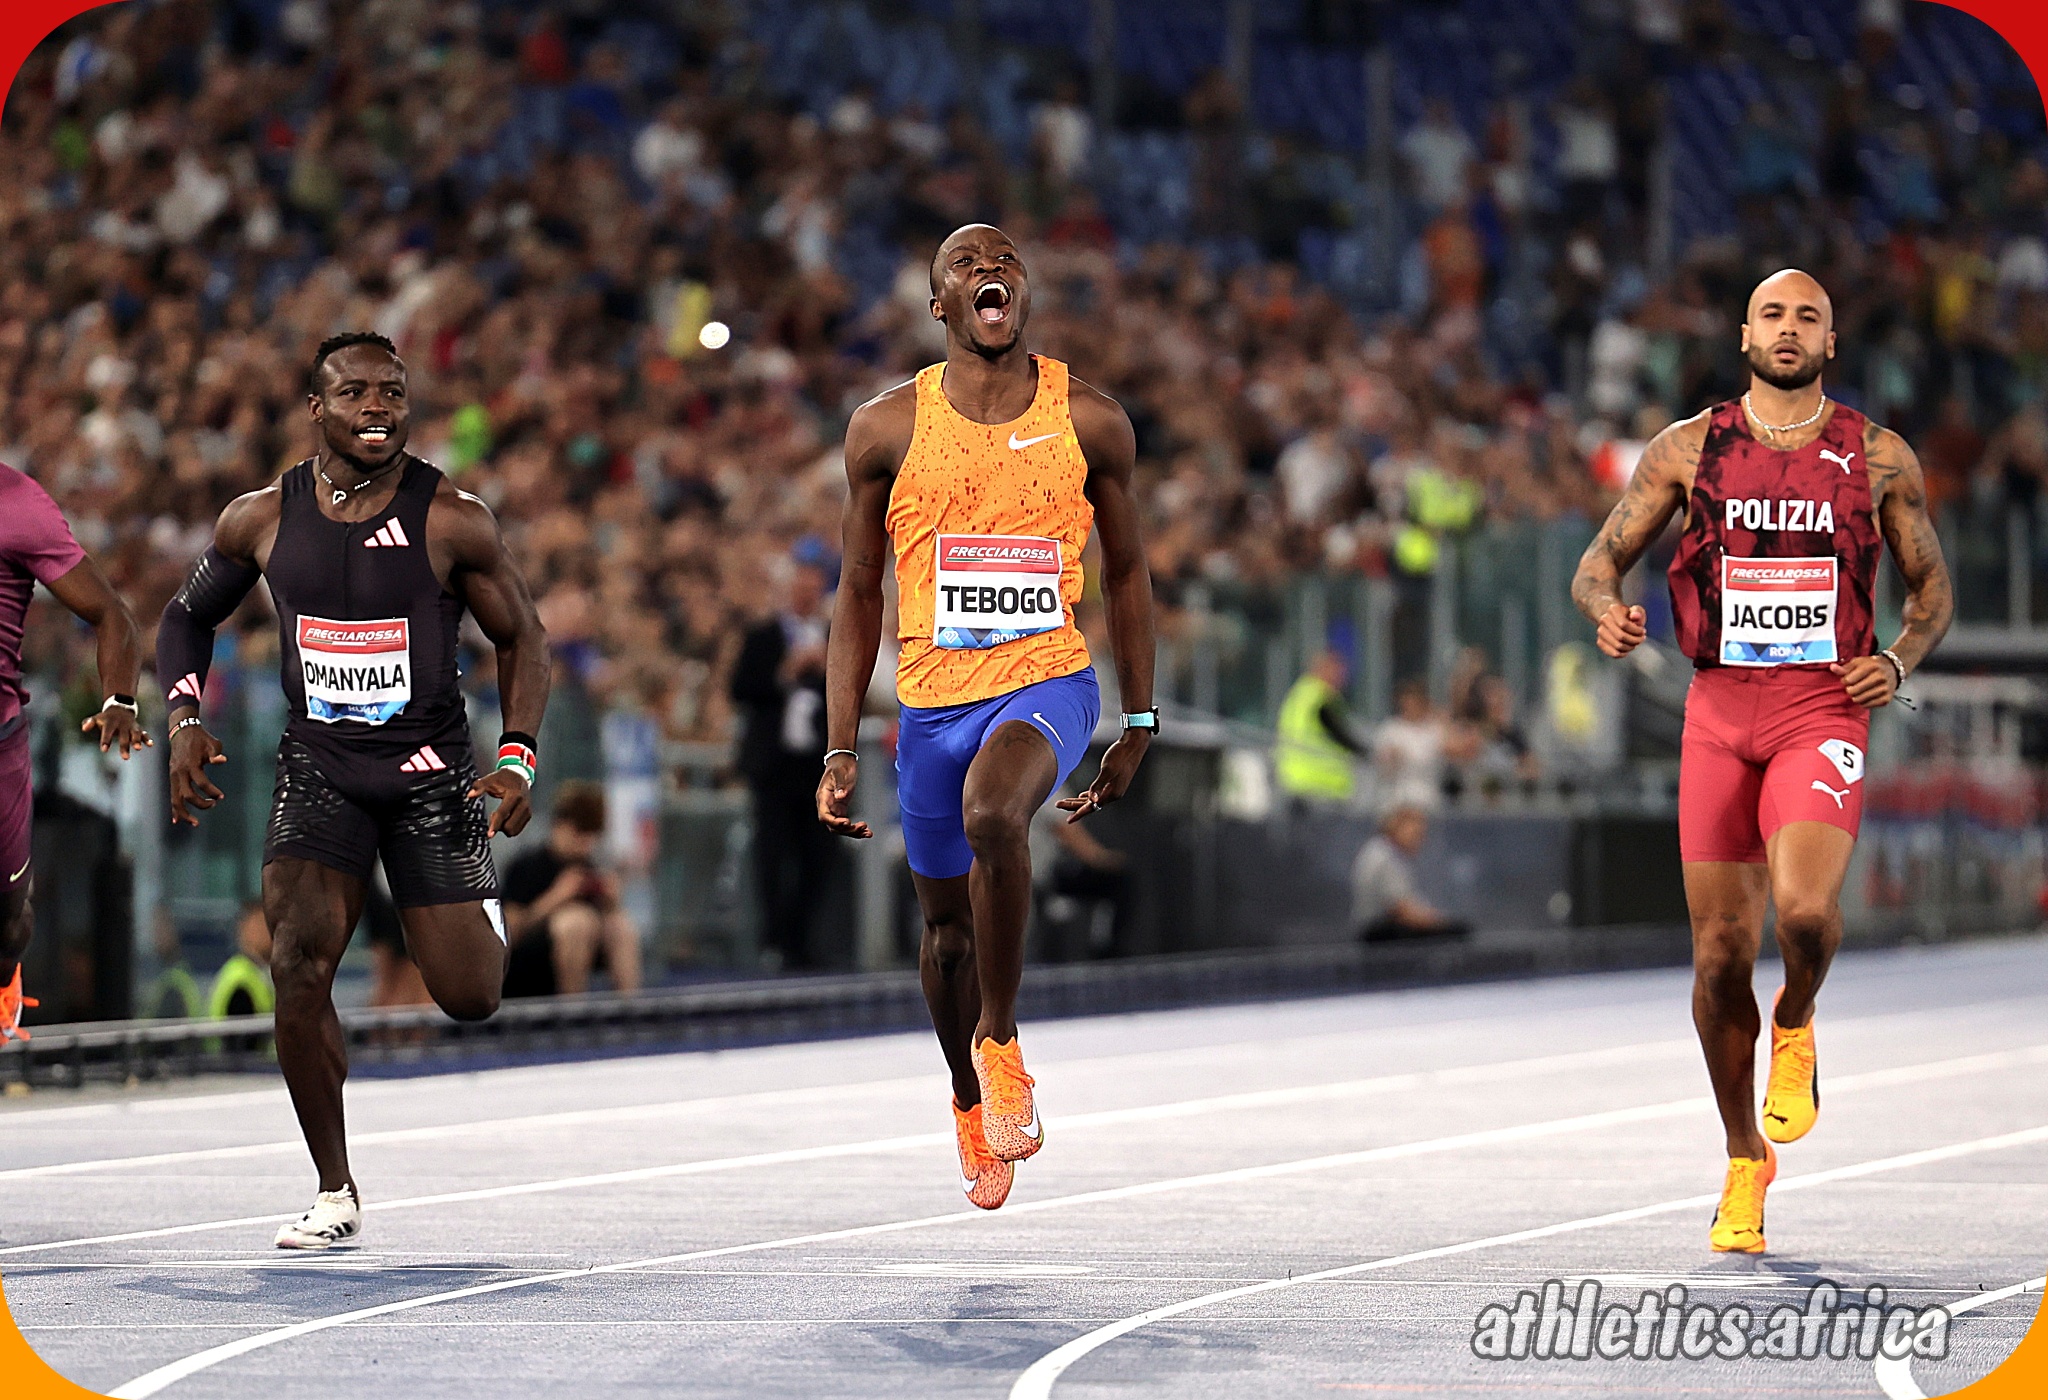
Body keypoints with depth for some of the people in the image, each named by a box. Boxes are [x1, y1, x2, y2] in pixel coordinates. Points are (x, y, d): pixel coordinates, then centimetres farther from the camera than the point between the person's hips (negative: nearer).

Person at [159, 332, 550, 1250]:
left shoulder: (452, 520, -9)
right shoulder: (262, 519, -1)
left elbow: (521, 638, 2)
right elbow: (189, 616, 15)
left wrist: (518, 759, -11)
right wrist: (185, 718, -2)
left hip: (429, 771, -1)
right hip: (317, 769, 1)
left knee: (469, 997, -4)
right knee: (299, 967, -18)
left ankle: (483, 914, 36)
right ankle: (335, 1194, -4)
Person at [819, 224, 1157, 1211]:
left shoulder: (1089, 421, 0)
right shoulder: (888, 428, 0)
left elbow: (1124, 572, 11)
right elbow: (859, 591, 6)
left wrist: (1138, 725, 9)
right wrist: (840, 751, 2)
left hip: (1049, 684, -2)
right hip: (932, 700, 2)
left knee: (992, 814, -33)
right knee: (946, 922, 11)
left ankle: (999, 1040, -14)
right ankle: (972, 1104, 38)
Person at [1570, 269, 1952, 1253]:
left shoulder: (1878, 458, 6)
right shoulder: (1688, 449, 6)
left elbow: (1932, 588, 14)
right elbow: (1600, 560, 8)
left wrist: (1900, 662, -6)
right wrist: (1606, 608, -15)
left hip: (1824, 710, -1)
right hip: (1718, 710, 1)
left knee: (1805, 909, -26)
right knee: (1720, 952, 1)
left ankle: (1796, 1026, 10)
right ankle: (1745, 1160, 20)